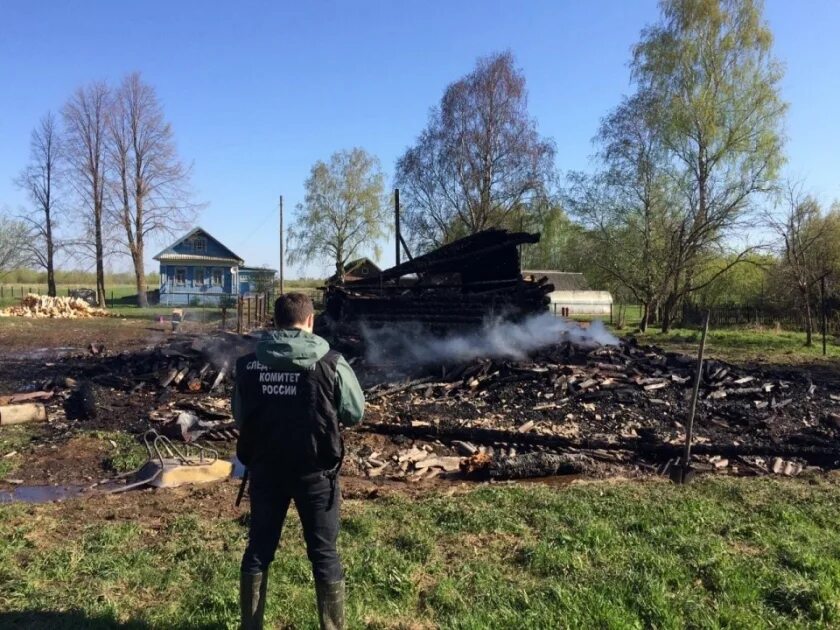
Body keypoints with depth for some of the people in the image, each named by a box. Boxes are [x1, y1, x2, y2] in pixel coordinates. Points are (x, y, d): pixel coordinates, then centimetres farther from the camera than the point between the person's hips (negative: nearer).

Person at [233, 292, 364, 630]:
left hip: (264, 469, 3)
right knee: (324, 554, 11)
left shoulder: (247, 364, -3)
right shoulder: (331, 363, -13)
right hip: (314, 471, -3)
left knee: (258, 549, 19)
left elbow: (240, 417, 9)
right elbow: (356, 413, -2)